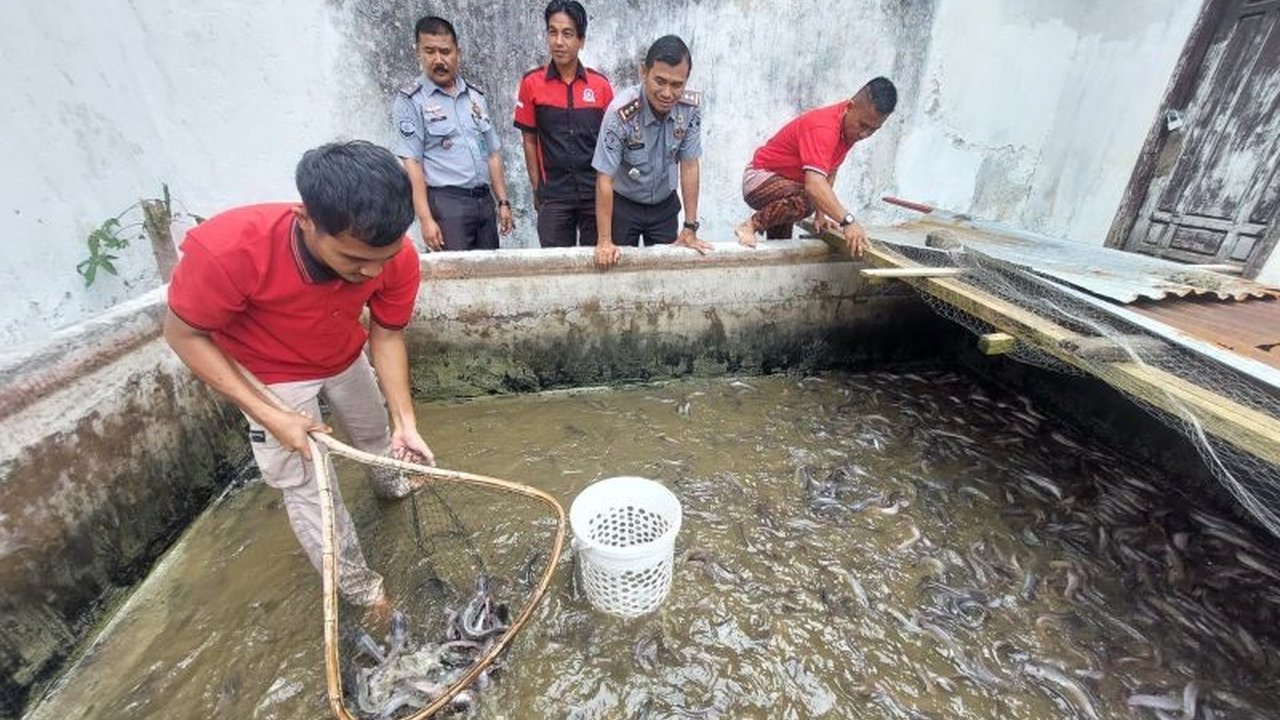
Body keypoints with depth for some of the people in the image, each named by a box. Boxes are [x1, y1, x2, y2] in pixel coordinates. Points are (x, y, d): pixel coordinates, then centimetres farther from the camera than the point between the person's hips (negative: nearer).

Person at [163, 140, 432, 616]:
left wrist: (405, 422, -23)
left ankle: (389, 481, 60)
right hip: (272, 376, -3)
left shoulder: (395, 256, -32)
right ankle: (354, 581, 24)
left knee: (375, 432, 26)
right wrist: (269, 415, -28)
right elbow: (184, 334, -23)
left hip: (345, 360, 3)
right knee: (306, 485, 3)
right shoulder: (227, 249, -41)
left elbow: (386, 335, -17)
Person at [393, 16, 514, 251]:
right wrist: (426, 220, -17)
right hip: (446, 203, -5)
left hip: (484, 201, 6)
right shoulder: (410, 100, -2)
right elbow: (411, 164, -9)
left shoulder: (476, 96, 14)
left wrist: (502, 202, 9)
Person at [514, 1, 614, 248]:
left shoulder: (601, 84, 2)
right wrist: (537, 189, 3)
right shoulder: (531, 82, 0)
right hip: (553, 195, -1)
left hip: (596, 191, 1)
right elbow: (529, 140, 4)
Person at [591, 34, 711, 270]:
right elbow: (605, 178, -24)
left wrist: (690, 228, -10)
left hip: (665, 204, 3)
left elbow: (689, 166, -9)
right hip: (623, 204, -3)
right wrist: (605, 241, -23)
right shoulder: (622, 111, -27)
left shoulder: (691, 107, -15)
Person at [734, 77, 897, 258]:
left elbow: (829, 172, 8)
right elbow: (814, 185, -46)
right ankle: (752, 225, -17)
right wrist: (847, 221, -54)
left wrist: (820, 214, -1)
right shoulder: (823, 127, -31)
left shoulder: (850, 127, -2)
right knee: (804, 200, -36)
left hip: (782, 181, 9)